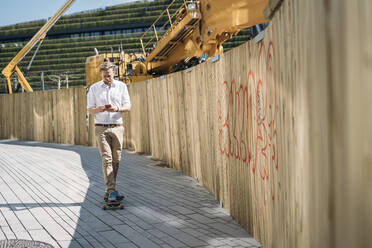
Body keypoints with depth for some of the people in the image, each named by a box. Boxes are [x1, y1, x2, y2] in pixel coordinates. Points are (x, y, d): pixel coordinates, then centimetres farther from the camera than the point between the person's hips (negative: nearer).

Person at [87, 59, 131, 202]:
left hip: (117, 127, 2)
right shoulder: (94, 88, 6)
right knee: (106, 158, -12)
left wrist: (117, 108, -16)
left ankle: (109, 192, 15)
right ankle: (112, 191, -14)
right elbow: (90, 109, 5)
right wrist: (100, 109, -17)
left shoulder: (122, 86, 8)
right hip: (101, 127, -2)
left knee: (116, 160, 3)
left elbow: (128, 106, 4)